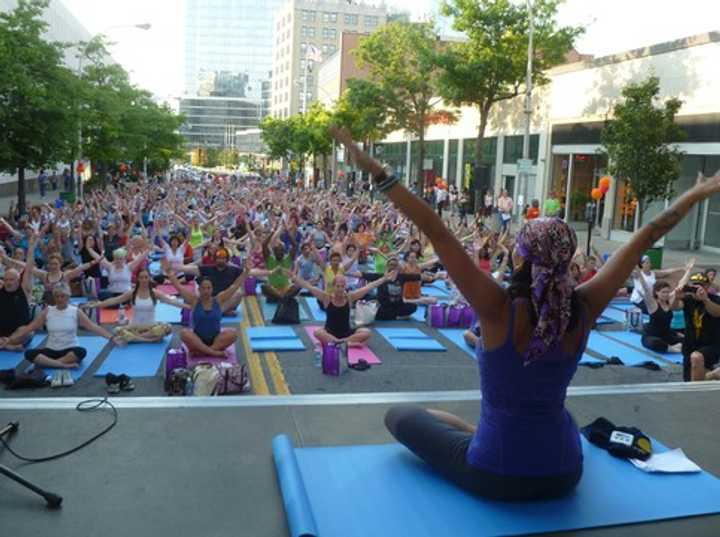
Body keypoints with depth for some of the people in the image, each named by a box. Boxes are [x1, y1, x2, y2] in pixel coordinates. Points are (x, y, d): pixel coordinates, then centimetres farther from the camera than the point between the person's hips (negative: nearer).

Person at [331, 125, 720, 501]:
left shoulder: (500, 310, -23)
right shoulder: (582, 310, -13)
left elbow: (437, 234, -27)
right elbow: (642, 241, -3)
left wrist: (375, 171, -28)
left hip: (495, 478, -4)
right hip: (564, 476, 5)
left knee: (399, 416, 15)